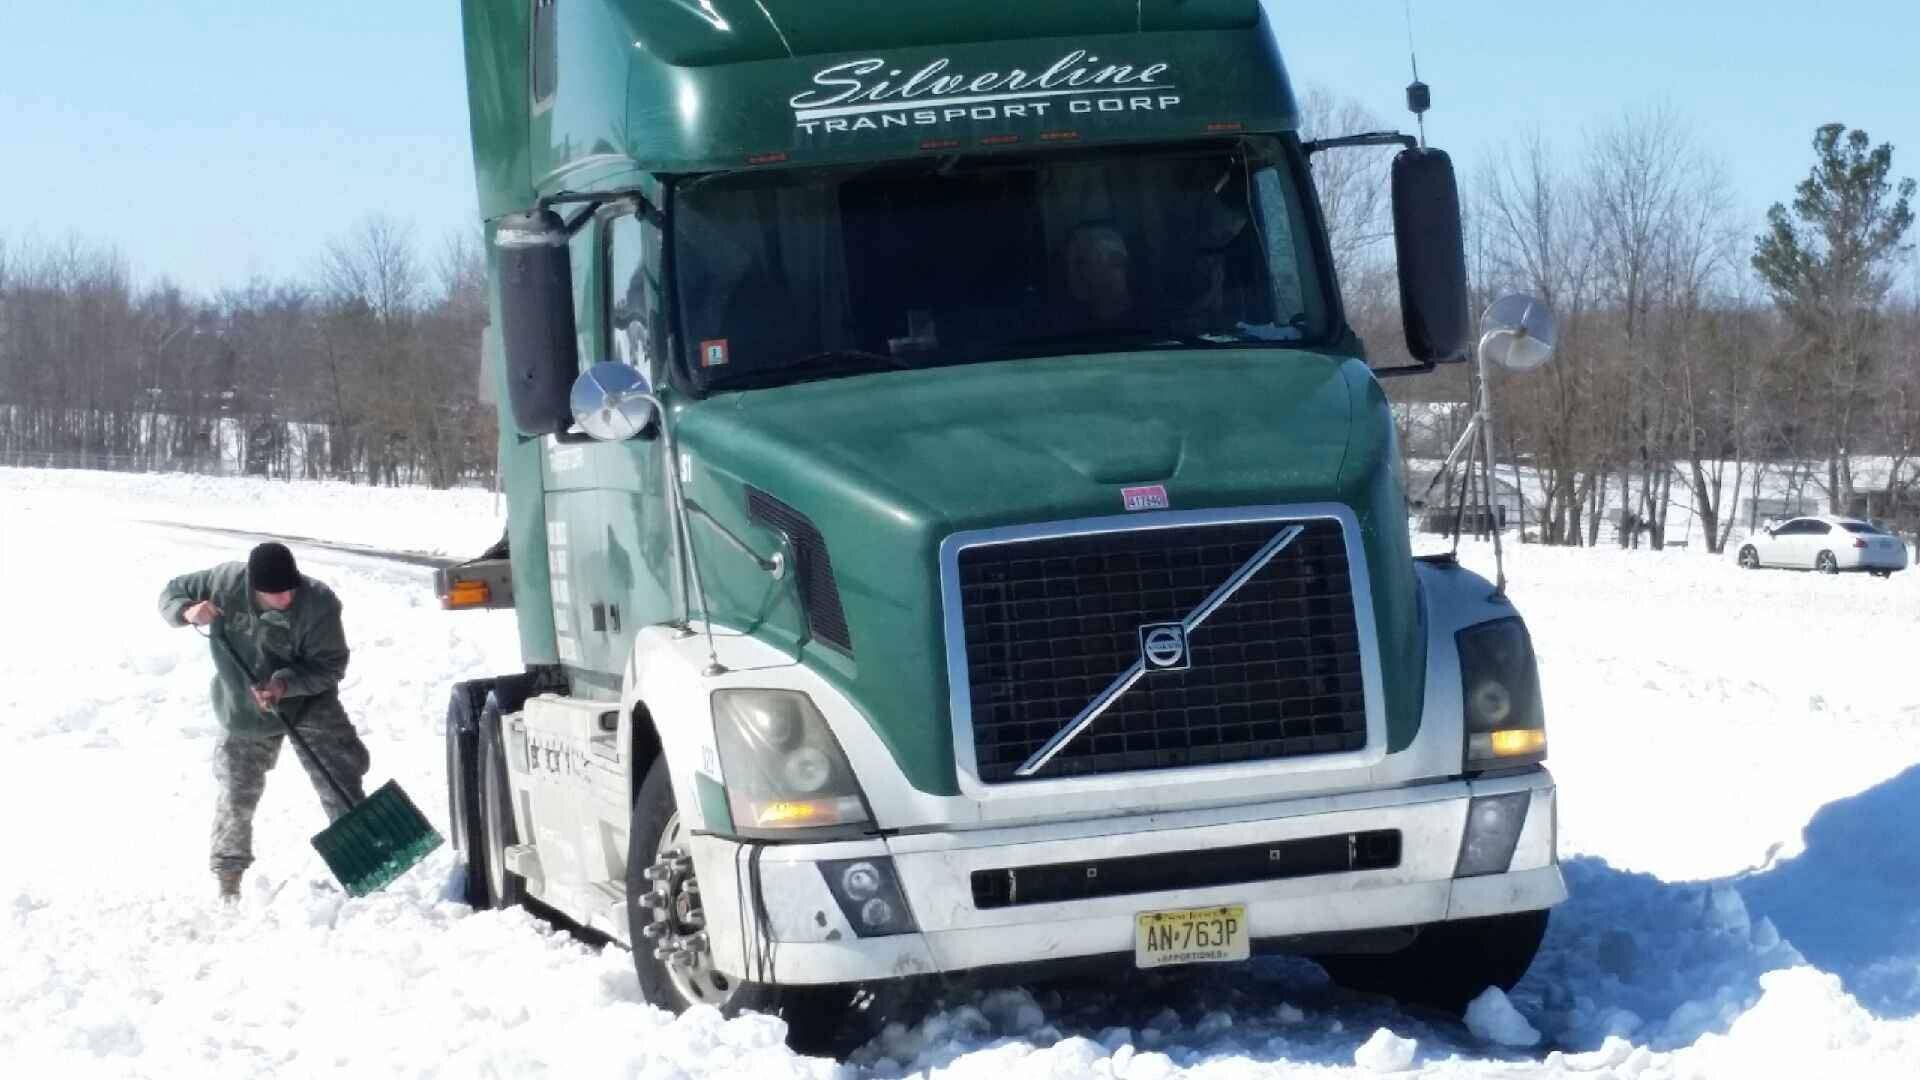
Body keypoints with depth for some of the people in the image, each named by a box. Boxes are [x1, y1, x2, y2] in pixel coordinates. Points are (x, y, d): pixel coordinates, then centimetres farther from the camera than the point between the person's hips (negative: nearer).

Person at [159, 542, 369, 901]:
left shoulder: (318, 603, -29)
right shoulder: (224, 582, -23)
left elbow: (330, 666, -21)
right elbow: (172, 591, -6)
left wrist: (286, 683, -36)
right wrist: (188, 612, -29)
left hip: (308, 704, -1)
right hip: (242, 709, 2)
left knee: (342, 788, -5)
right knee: (237, 794, 9)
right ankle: (228, 878, 26)